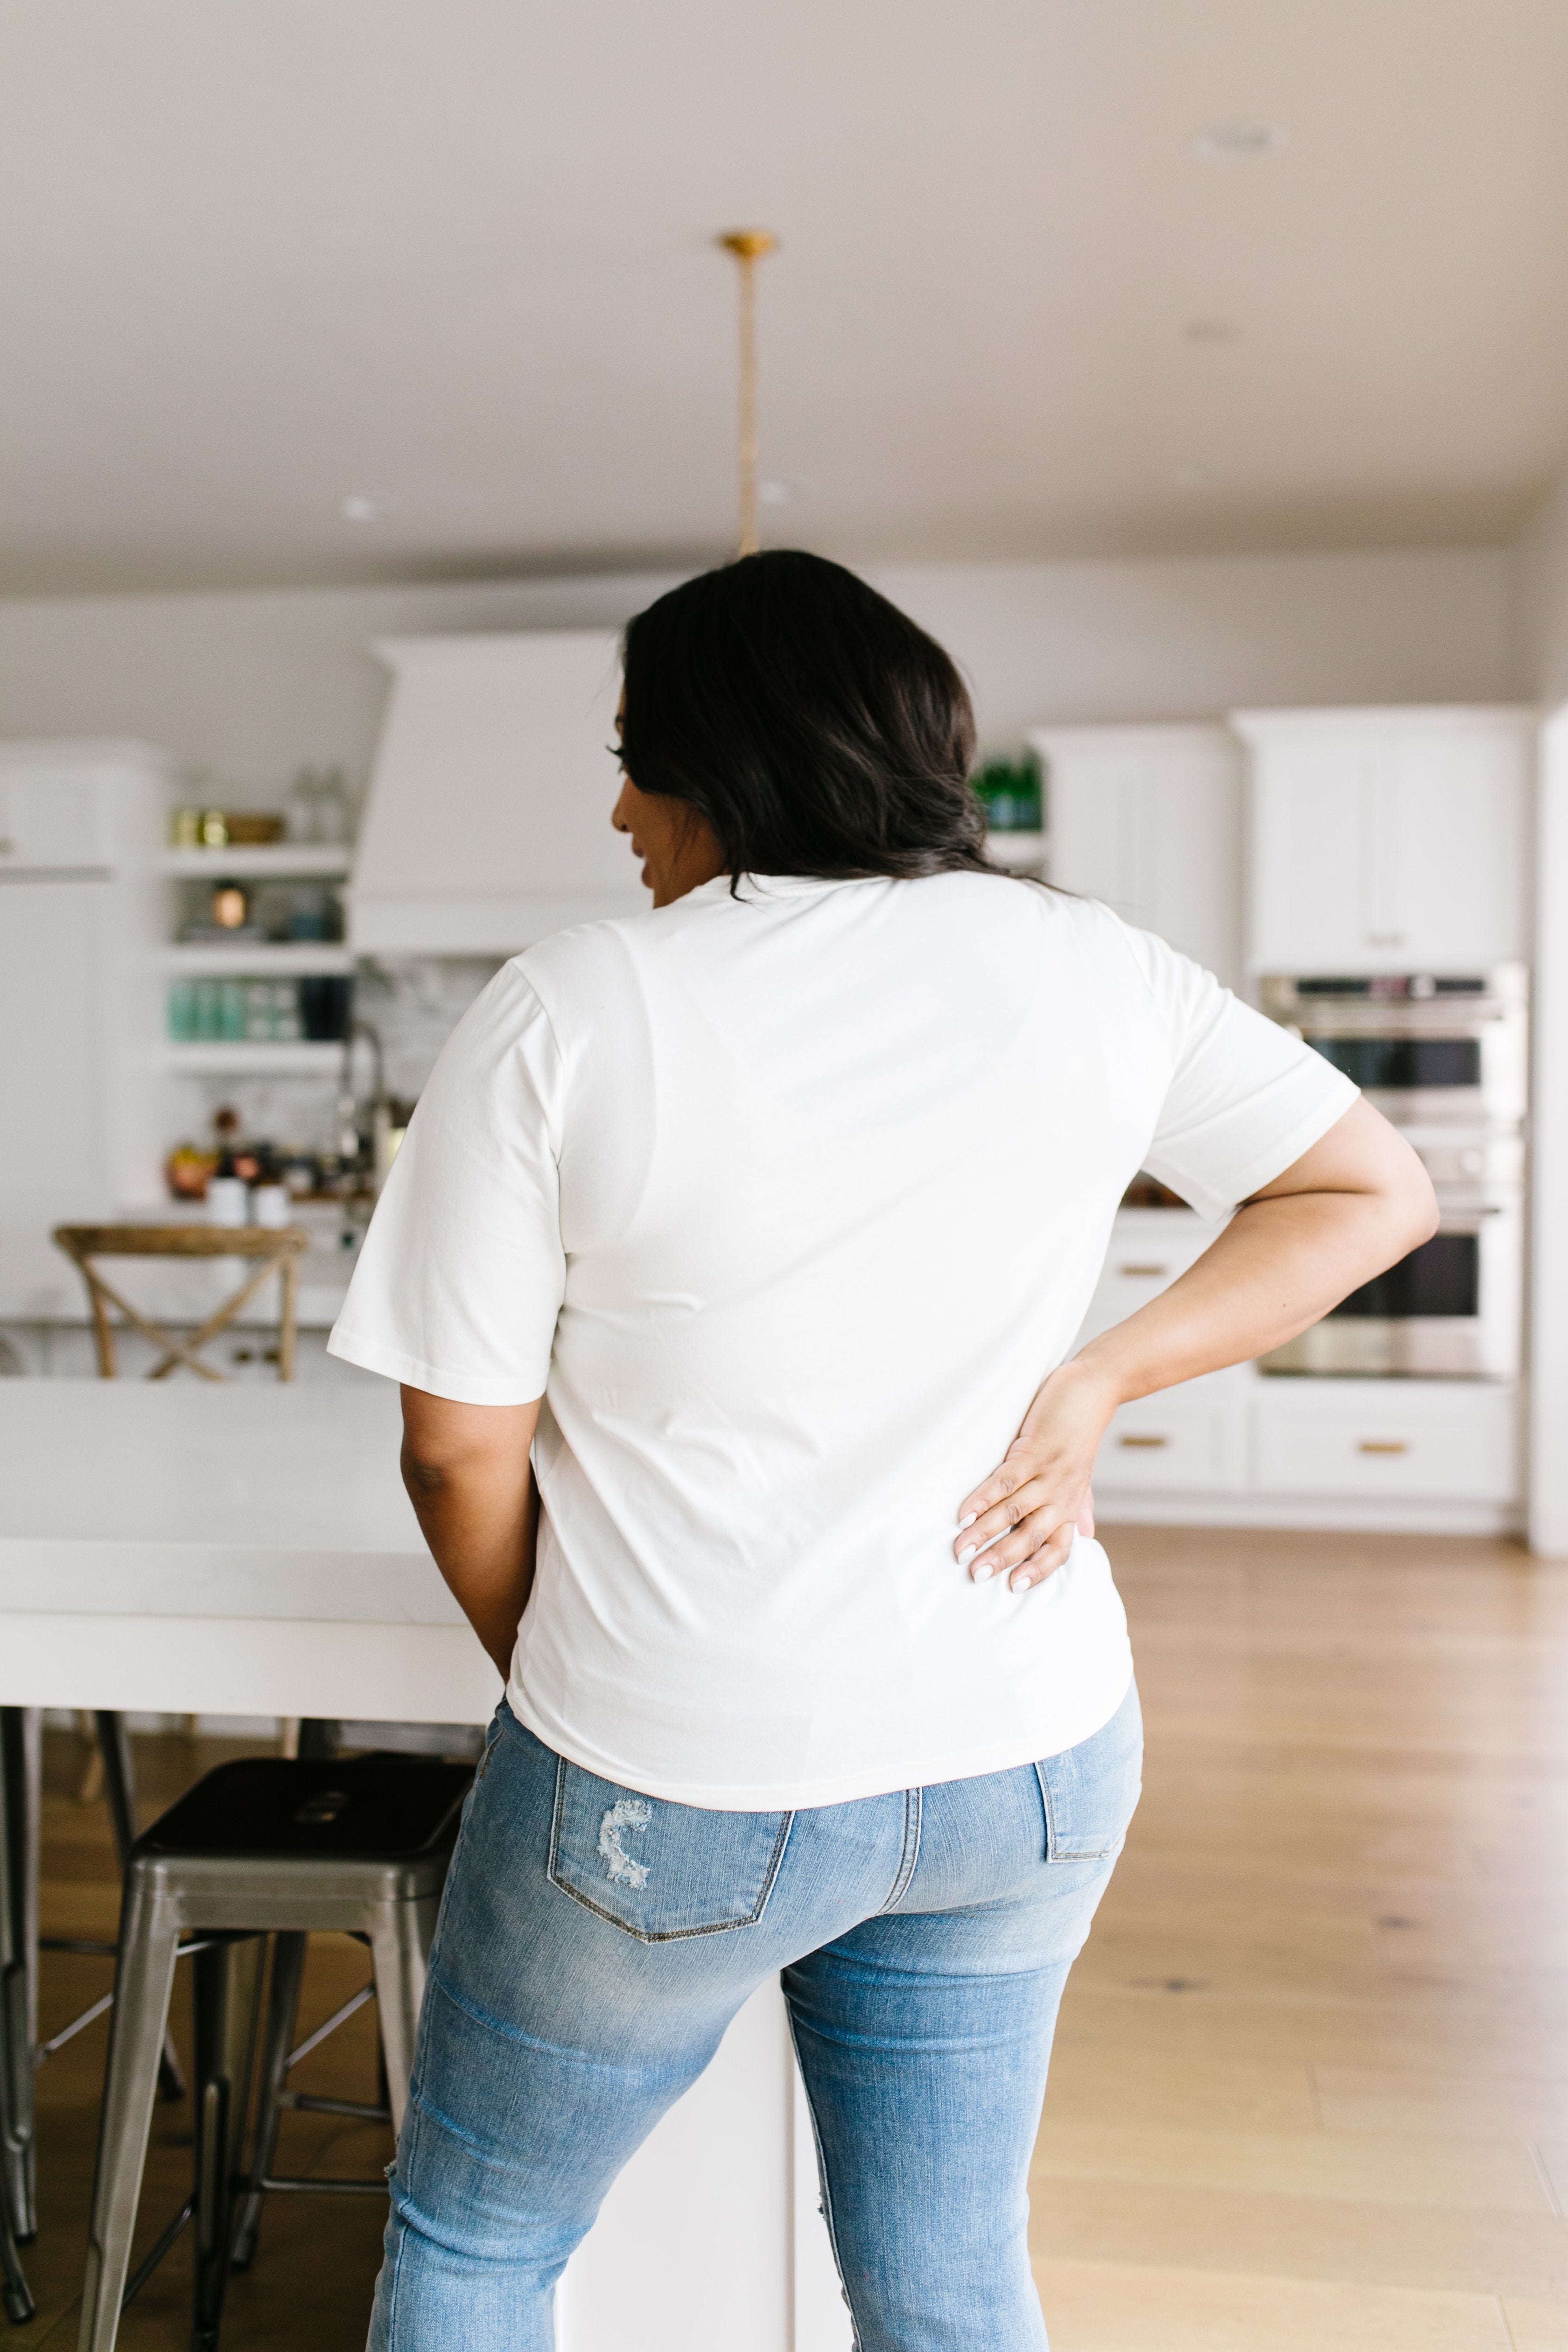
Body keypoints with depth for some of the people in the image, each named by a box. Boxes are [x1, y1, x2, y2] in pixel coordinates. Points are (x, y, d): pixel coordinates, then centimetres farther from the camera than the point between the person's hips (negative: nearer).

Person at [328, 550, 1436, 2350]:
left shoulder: (561, 1018, -13)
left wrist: (548, 1673, 8)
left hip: (677, 1792, -3)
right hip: (1028, 1761, 4)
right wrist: (1096, 1382, -2)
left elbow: (459, 1447, -10)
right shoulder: (1090, 972, -4)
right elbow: (1377, 1193, 5)